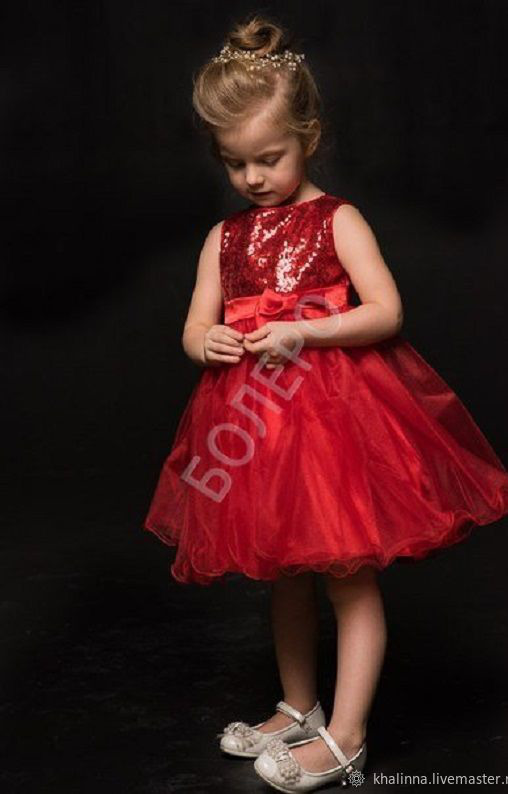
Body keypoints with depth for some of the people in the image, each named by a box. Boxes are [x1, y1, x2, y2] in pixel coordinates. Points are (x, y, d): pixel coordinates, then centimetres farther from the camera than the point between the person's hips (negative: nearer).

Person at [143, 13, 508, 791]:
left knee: (349, 576, 1)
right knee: (282, 570, 16)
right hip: (257, 418, 6)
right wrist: (207, 344, -15)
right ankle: (298, 709, 34)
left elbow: (387, 312, -12)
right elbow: (194, 327, 8)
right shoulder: (225, 237, 9)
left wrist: (301, 331, -22)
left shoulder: (338, 220, -4)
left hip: (335, 412, -5)